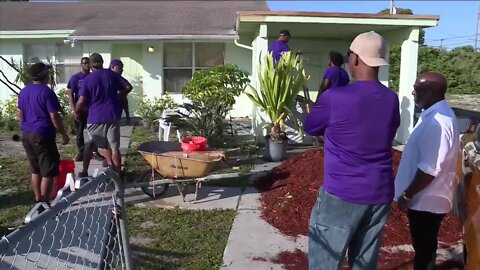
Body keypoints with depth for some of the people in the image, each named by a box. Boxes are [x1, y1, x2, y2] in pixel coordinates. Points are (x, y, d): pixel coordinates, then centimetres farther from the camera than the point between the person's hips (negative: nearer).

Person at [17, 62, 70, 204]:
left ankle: (38, 201, 24)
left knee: (35, 170, 17)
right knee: (48, 172, 0)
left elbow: (20, 114, 17)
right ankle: (44, 204, 2)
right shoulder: (47, 92, -14)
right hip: (43, 136, -8)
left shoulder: (24, 91, 10)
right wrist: (64, 134, -7)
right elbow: (54, 117, -16)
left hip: (26, 135, 8)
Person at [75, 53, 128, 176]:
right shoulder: (113, 75, 3)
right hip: (112, 115, 2)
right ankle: (117, 174, 7)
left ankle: (110, 165, -7)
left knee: (102, 145, 13)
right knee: (114, 147, 5)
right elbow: (124, 90, 12)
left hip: (95, 117, -2)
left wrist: (76, 111, 11)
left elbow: (81, 101, -8)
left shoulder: (87, 79, -4)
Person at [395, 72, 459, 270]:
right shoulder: (438, 115, 6)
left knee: (424, 249, 8)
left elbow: (430, 169, -28)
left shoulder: (437, 123, -27)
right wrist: (410, 193, 20)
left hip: (426, 200, -9)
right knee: (425, 246, 23)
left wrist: (407, 195, -17)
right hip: (427, 197, 9)